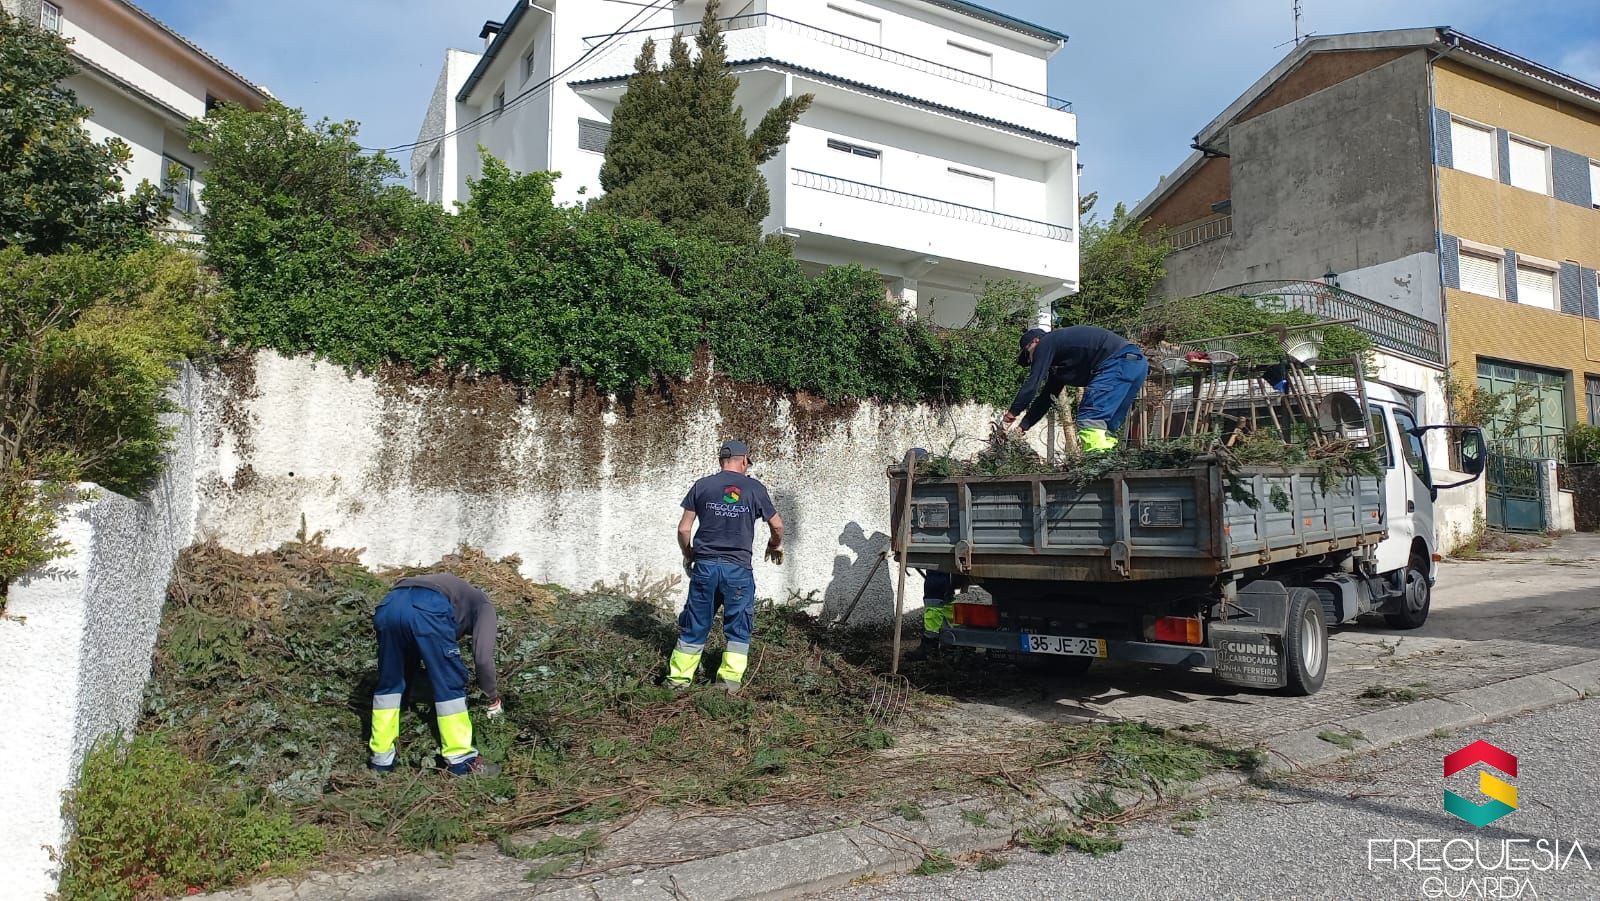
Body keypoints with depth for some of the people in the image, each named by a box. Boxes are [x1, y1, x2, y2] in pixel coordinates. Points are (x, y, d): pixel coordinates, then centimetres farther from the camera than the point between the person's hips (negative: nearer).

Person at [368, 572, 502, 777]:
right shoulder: (483, 604, 29)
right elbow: (483, 656, 15)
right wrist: (493, 696, 28)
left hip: (388, 605, 6)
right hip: (426, 610, -6)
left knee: (388, 682, 23)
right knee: (450, 685, 10)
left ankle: (381, 757, 30)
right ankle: (460, 759, 16)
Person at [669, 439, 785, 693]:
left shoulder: (702, 486, 3)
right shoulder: (755, 488, 0)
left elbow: (684, 528, 2)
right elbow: (777, 525, 8)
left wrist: (688, 555, 19)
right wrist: (776, 545, 29)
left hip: (705, 565, 2)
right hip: (738, 568, -2)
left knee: (694, 624, 12)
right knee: (738, 627, 11)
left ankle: (680, 677, 16)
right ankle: (731, 679, 8)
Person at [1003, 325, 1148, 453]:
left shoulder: (1046, 343, 3)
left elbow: (1032, 384, -3)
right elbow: (1046, 397, 32)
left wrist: (1012, 413, 7)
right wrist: (1022, 426, 28)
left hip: (1120, 361, -10)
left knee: (1090, 419, -15)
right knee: (1105, 426, 11)